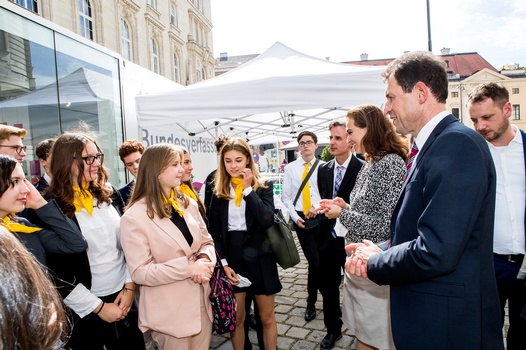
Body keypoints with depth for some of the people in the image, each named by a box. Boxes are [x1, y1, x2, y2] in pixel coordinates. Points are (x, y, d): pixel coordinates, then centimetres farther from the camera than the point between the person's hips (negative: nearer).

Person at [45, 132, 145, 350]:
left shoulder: (108, 195, 3)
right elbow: (56, 274, -12)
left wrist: (129, 286, -1)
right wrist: (99, 307, -10)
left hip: (122, 296, 4)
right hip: (83, 308, -4)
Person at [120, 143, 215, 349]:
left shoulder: (188, 204, 4)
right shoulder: (134, 217, -15)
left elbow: (206, 242, 10)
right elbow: (140, 272, -18)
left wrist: (205, 259, -13)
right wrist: (188, 267, -23)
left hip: (201, 303, 6)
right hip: (169, 312, -6)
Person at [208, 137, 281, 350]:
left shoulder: (263, 186, -3)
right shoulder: (219, 191, 3)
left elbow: (267, 220, -19)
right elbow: (215, 231, 2)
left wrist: (248, 189, -19)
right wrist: (223, 263, -7)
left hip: (259, 257, -1)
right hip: (232, 257, 2)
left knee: (266, 317, 11)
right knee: (236, 319, 12)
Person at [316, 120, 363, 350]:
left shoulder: (362, 169, -13)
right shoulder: (323, 170, 7)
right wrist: (322, 208, -2)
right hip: (328, 237, 6)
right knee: (327, 285, 16)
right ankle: (333, 329, 37)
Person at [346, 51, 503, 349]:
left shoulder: (457, 145, -23)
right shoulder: (434, 146, 8)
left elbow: (435, 253, -29)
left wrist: (374, 262, -13)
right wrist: (380, 250, -2)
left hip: (447, 325, -9)